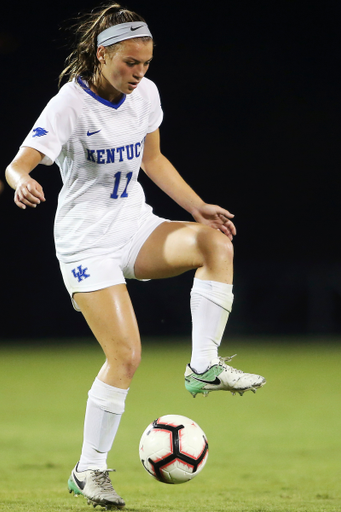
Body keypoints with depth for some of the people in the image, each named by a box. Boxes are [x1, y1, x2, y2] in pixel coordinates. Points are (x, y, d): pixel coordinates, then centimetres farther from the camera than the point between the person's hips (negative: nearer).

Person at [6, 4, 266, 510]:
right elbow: (18, 165, -26)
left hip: (136, 227, 6)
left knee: (216, 242, -24)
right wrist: (24, 183, -50)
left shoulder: (145, 94, 2)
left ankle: (205, 367, -19)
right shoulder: (70, 105, -17)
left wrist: (198, 206, 10)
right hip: (86, 241, -6)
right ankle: (89, 470, 1)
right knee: (125, 355, -14)